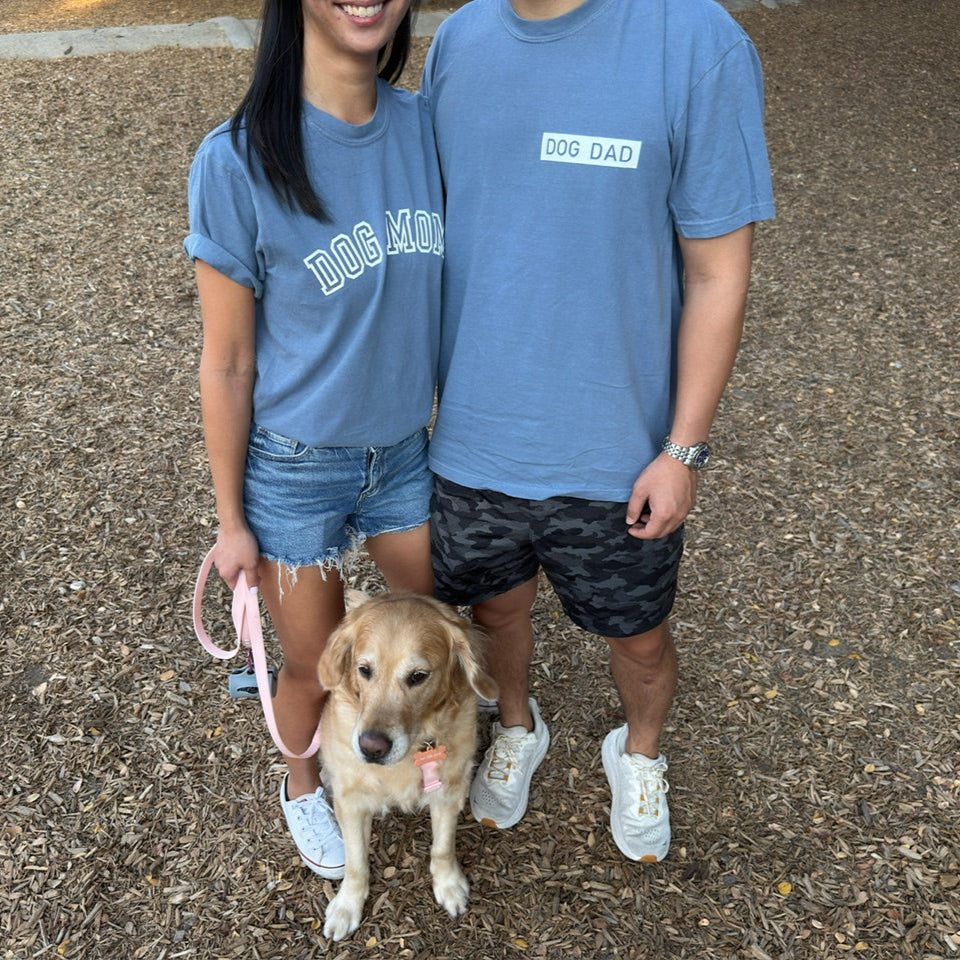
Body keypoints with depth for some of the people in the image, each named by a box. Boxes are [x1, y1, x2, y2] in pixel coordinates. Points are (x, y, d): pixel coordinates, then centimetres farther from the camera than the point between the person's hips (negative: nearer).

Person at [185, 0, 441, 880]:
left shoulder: (426, 126, -8)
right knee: (314, 668, 17)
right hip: (294, 468, -4)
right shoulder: (239, 162, -22)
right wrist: (230, 520, -5)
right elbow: (227, 364, -14)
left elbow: (441, 294, 3)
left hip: (402, 449, 4)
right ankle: (302, 785, 51)